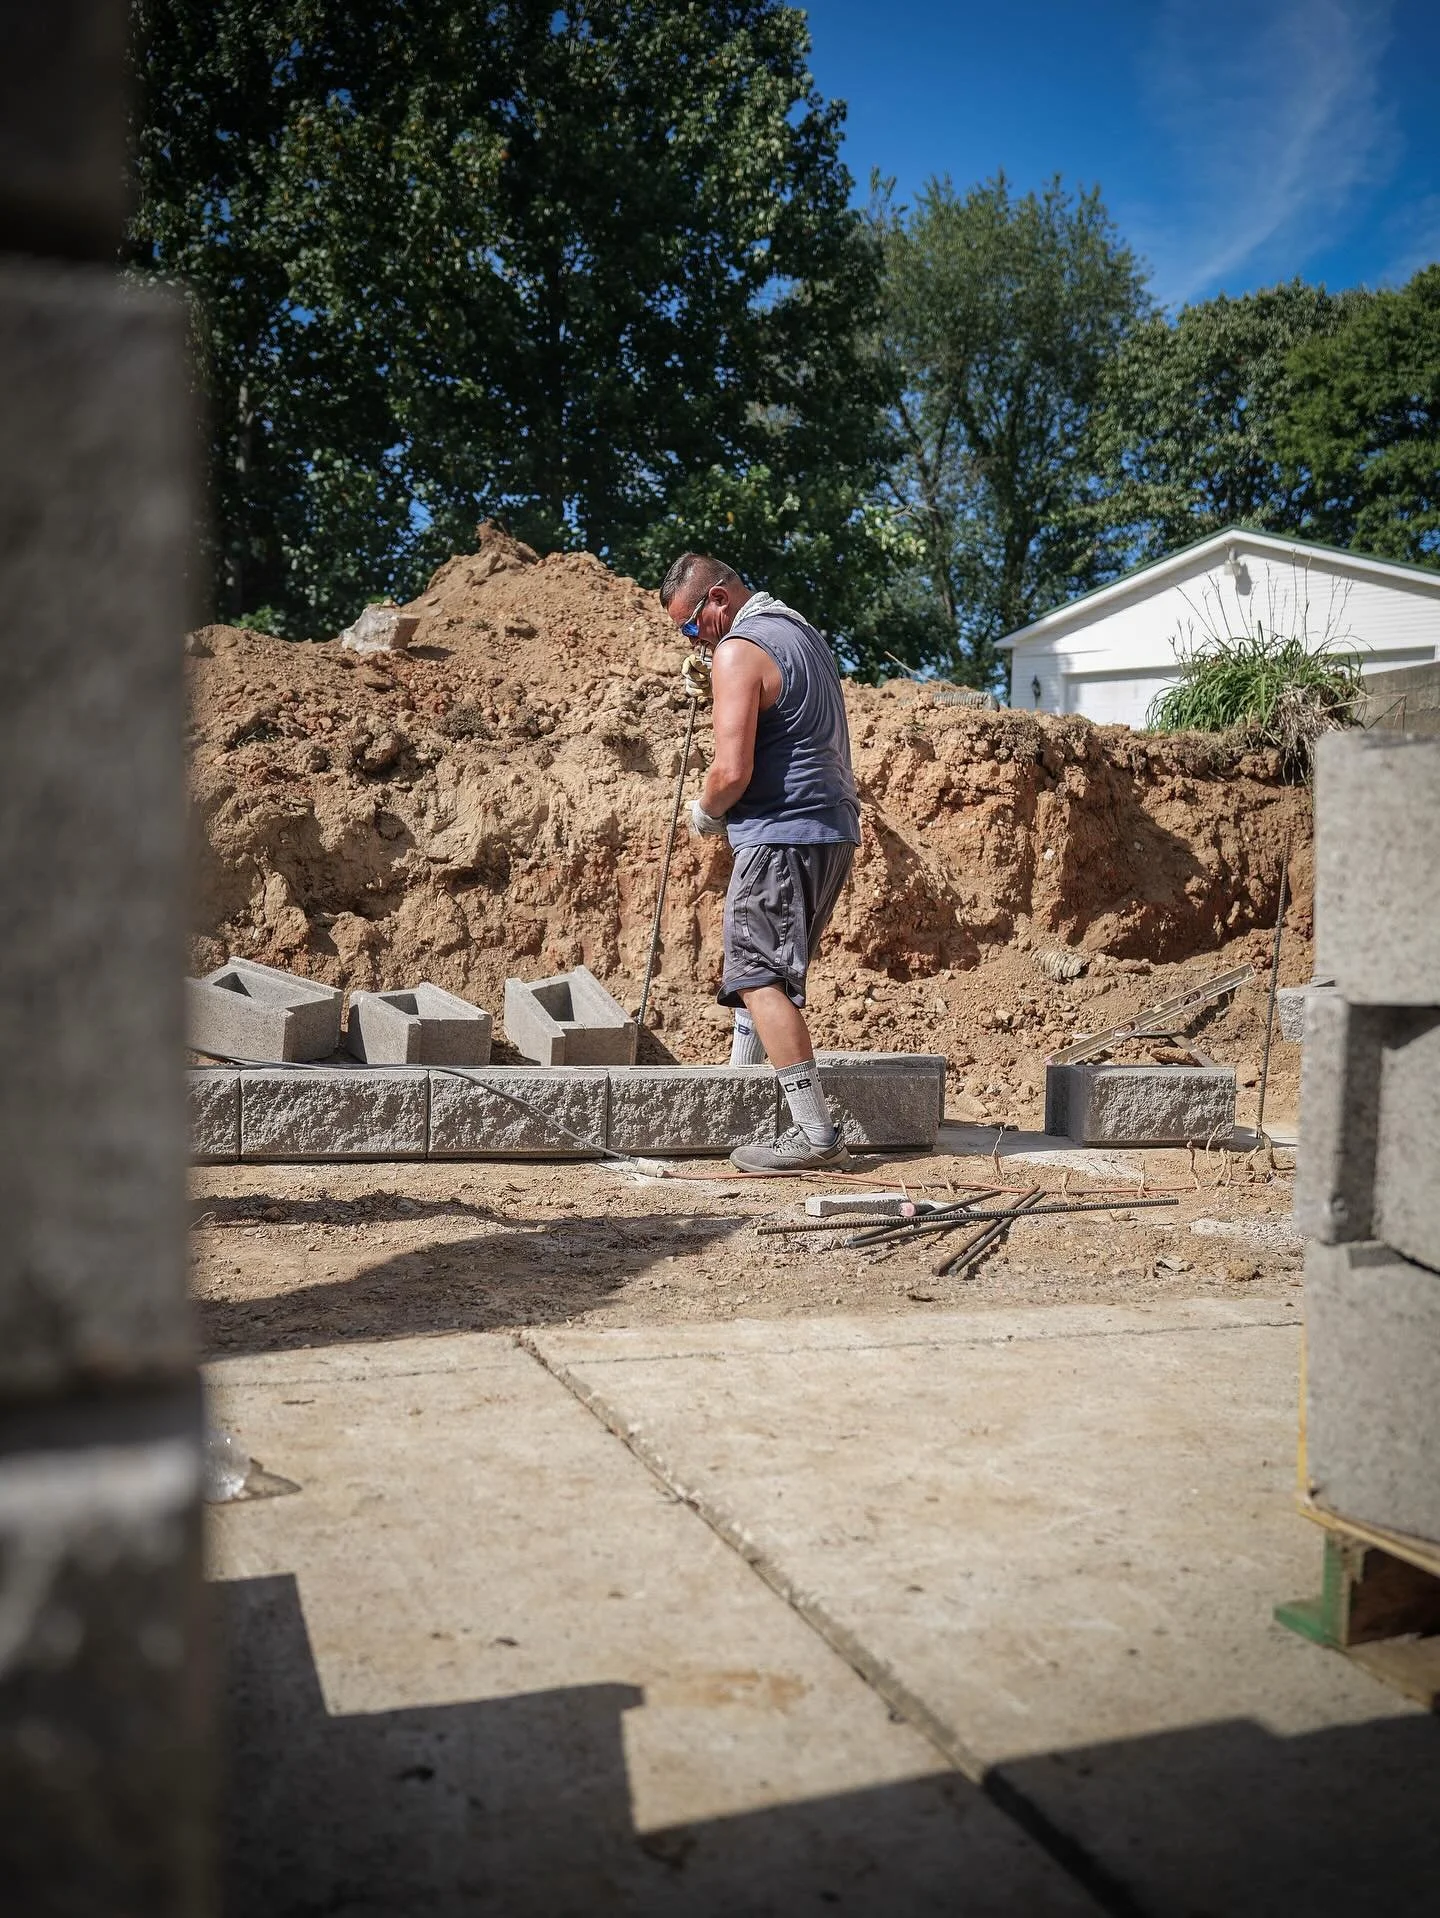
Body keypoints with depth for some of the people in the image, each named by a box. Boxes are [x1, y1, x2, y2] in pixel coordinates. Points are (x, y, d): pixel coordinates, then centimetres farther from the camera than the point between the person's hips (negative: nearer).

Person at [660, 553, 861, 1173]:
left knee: (760, 977, -10)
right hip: (834, 827, 10)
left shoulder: (738, 650, -13)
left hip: (783, 834, -10)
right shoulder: (802, 630, 17)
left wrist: (704, 811, -1)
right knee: (761, 961, 21)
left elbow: (732, 771, -21)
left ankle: (815, 1135, -15)